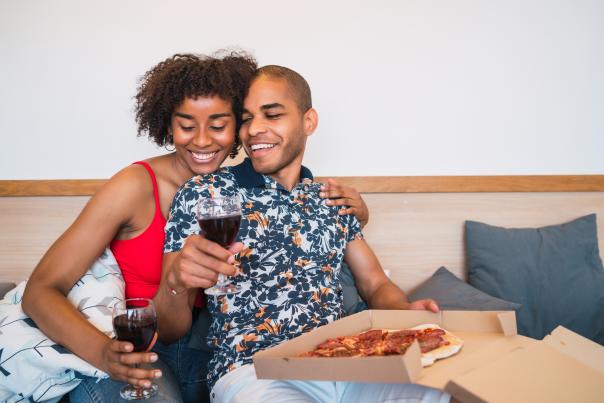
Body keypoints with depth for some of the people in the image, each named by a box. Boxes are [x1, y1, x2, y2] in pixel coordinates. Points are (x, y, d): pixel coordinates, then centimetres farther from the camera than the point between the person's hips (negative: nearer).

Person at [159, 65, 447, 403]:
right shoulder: (203, 194, 1)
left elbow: (375, 284, 17)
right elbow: (171, 329, 1)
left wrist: (407, 310, -6)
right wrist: (177, 281, -22)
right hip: (253, 371, -4)